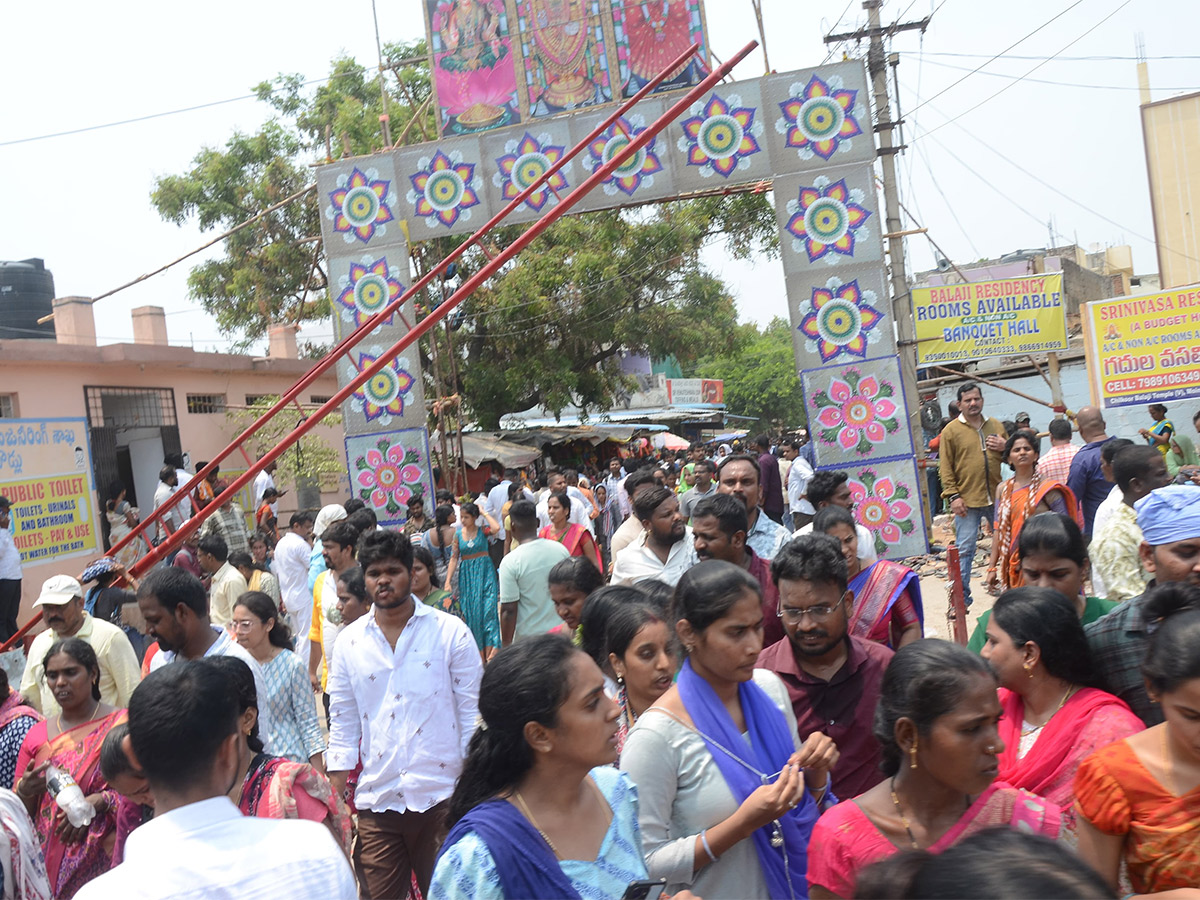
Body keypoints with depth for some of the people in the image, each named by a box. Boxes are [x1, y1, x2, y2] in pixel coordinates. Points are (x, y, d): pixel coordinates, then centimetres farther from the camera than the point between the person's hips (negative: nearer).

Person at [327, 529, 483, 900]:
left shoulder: (451, 632, -3)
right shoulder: (349, 642, 5)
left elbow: (472, 712, -1)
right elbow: (343, 721, 10)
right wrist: (335, 796, 7)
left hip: (441, 798, -2)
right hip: (376, 800, 2)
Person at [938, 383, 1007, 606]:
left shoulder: (996, 426, 12)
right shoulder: (951, 431, 0)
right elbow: (945, 467, -4)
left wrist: (1004, 447, -2)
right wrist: (953, 496, -12)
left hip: (997, 498, 4)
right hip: (967, 501, -4)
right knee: (964, 549, -2)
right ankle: (961, 595, 5)